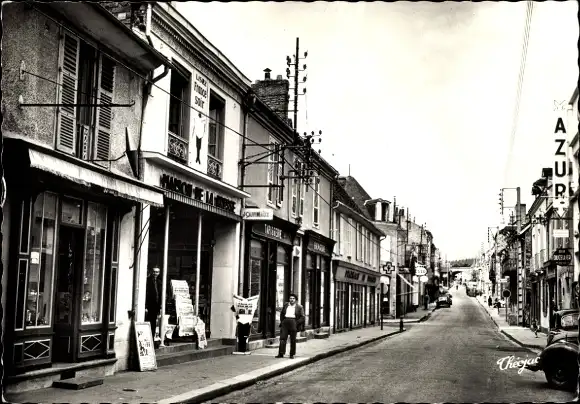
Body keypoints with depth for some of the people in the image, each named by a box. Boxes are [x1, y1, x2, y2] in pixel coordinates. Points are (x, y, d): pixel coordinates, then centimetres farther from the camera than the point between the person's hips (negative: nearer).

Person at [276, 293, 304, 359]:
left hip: (293, 322, -2)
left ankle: (292, 354, 10)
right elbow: (281, 314, 21)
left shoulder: (299, 307, 2)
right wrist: (282, 321, 9)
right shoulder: (285, 305, 12)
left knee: (293, 340, 2)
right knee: (282, 338, -5)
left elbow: (302, 317, 1)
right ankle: (281, 353, -6)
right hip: (285, 322, 2)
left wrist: (296, 323, -9)